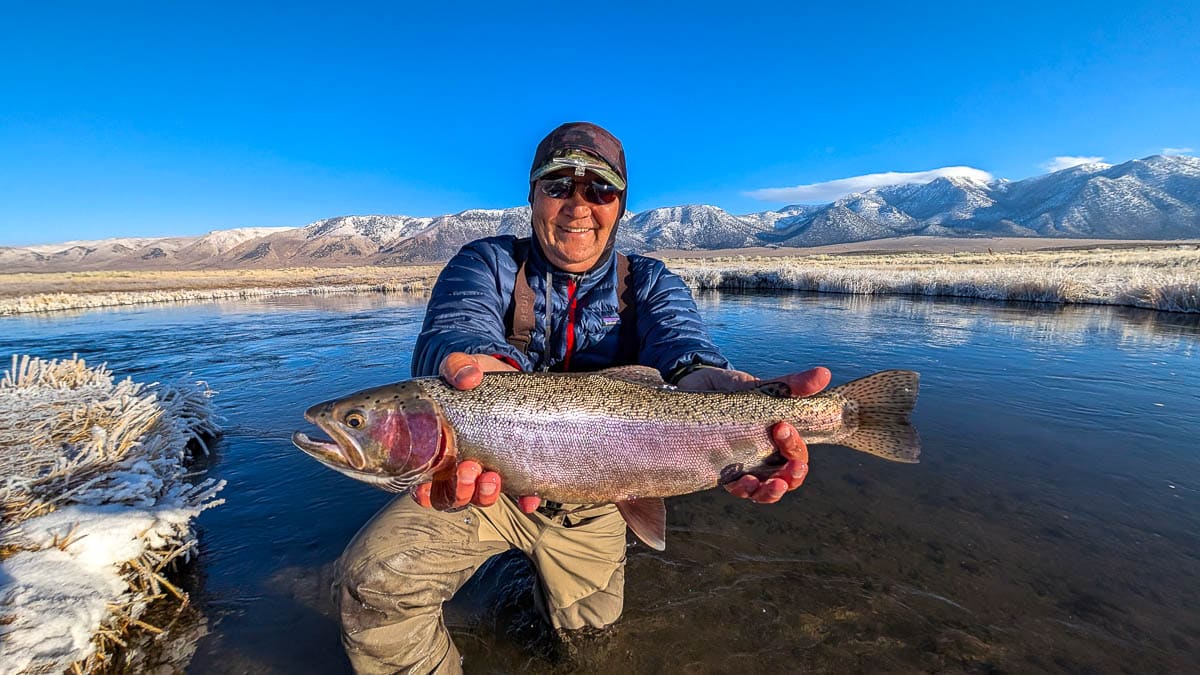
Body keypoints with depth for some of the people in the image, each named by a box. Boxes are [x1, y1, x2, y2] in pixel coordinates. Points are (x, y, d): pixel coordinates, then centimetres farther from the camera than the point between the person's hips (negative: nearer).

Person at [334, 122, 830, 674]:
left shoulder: (649, 283, -4)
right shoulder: (486, 263, -9)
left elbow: (678, 341, -26)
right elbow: (453, 331, -30)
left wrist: (702, 379, -52)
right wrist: (488, 370, -56)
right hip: (483, 480, -1)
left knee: (591, 631, 19)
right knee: (374, 576, -23)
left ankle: (542, 573, 52)